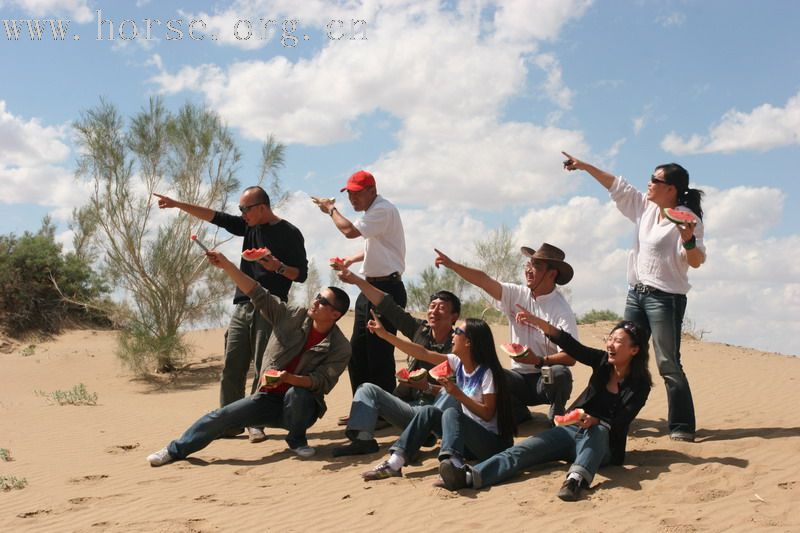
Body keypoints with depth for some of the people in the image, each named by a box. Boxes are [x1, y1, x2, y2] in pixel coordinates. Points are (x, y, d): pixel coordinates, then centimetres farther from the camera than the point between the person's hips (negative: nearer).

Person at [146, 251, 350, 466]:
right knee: (222, 416, -12)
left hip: (301, 406, -3)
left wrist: (288, 378, -35)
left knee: (296, 393, -37)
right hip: (269, 399, 3)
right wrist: (226, 266, -16)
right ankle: (176, 450, 2)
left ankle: (297, 440, -8)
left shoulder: (340, 348, -14)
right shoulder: (293, 317, -4)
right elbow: (257, 294, -8)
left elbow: (320, 383, -19)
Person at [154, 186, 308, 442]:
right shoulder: (249, 226, 15)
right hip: (242, 308, 6)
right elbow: (215, 217, 14)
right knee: (231, 368, 1)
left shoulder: (289, 234, -3)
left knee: (263, 370, -7)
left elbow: (301, 274, -3)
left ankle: (256, 424, 0)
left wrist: (279, 267, -21)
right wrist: (177, 204, 10)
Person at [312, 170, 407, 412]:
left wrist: (331, 209, -7)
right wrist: (350, 260, 16)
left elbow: (350, 231, -24)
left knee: (379, 353, -9)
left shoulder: (383, 210, -14)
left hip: (387, 288, -11)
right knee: (357, 351, 13)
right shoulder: (372, 211, 17)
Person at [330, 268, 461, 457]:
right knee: (367, 389, -4)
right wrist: (357, 281, -3)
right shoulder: (420, 330, 7)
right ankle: (363, 438, -26)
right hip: (410, 408, 6)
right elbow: (388, 306, 3)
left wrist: (427, 387, -30)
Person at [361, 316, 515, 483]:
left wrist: (458, 394, -25)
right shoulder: (458, 363, 3)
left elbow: (488, 414, -18)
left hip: (492, 442, -8)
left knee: (451, 413, -29)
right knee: (428, 412, -4)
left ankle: (454, 466, -52)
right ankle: (394, 464, -12)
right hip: (469, 439, 8)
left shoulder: (487, 372, -17)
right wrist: (384, 334, 2)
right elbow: (423, 353, 3)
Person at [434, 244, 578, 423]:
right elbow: (483, 280, -7)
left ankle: (556, 417, -5)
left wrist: (539, 361, -33)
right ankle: (519, 413, 5)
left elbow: (570, 357, -18)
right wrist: (452, 264, -18)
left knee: (560, 373, -36)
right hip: (520, 377, 4)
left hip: (547, 381, -4)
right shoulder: (517, 295, 2)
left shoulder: (562, 310, -12)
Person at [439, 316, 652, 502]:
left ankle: (576, 478, -64)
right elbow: (570, 345, -10)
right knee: (525, 448, -22)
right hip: (572, 430, 4)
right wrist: (537, 322, -24)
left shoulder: (640, 385, -4)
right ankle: (470, 476, -45)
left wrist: (595, 421, -35)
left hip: (603, 442, -3)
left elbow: (620, 423, -13)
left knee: (598, 430, -39)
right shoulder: (602, 362, 5)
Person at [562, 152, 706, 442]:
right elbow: (617, 186, 17)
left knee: (668, 364, -10)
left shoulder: (687, 219, -12)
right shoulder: (646, 207, 9)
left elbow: (696, 261, -16)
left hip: (665, 298, -8)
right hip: (636, 293, 8)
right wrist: (585, 166, 16)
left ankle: (682, 426, -5)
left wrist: (688, 239, -36)